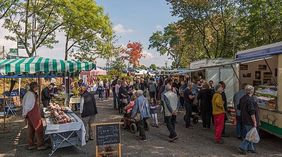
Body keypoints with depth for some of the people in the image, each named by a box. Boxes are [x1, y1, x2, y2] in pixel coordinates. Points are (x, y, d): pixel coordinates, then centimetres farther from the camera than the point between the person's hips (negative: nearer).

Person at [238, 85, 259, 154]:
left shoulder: (242, 98, 7)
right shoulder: (250, 99, -21)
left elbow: (239, 107, 20)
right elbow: (252, 112, -22)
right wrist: (255, 122, -17)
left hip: (244, 120, 9)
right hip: (250, 121, -9)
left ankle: (250, 148, 27)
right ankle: (242, 147, -3)